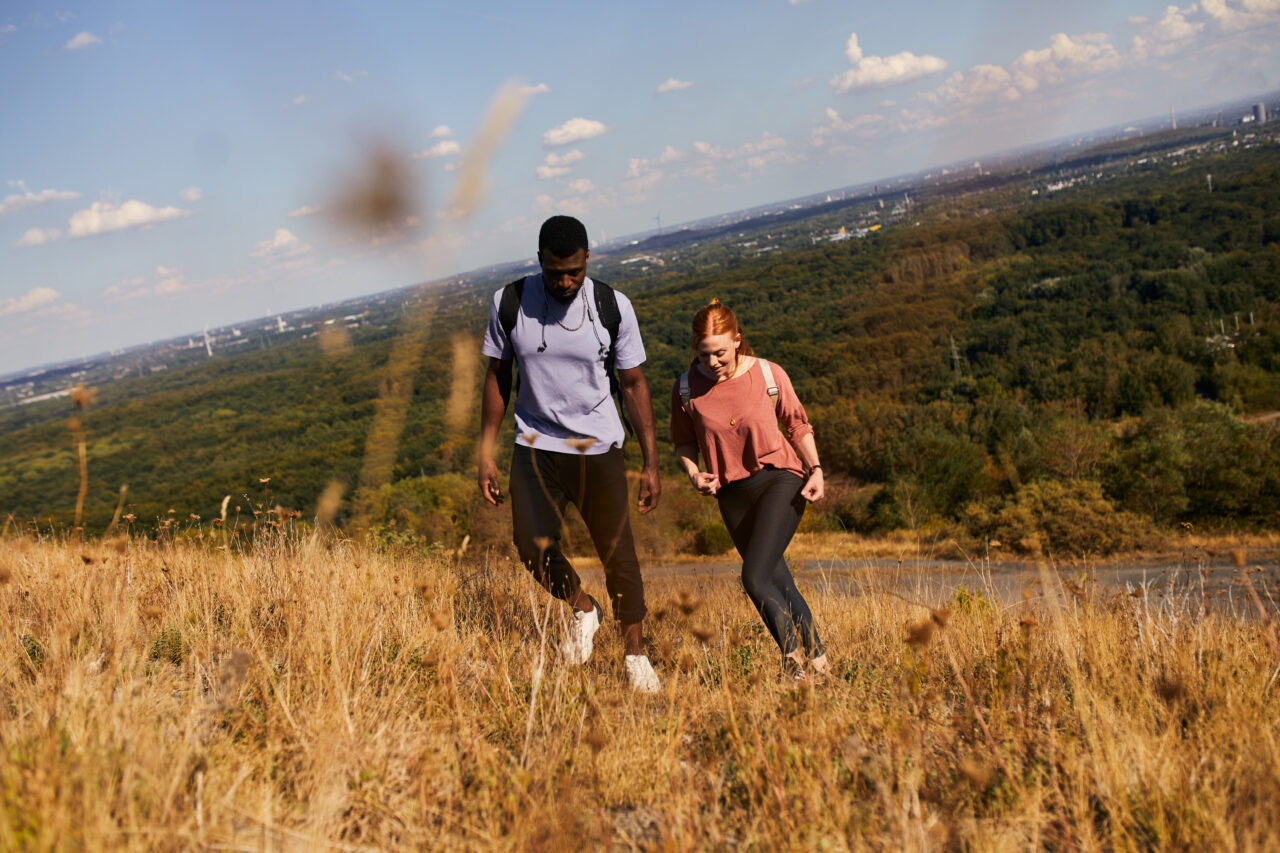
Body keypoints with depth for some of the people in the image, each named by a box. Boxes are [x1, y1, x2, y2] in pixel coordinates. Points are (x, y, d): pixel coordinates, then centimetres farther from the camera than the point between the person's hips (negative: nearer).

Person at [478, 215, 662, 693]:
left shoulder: (613, 307, -7)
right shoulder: (509, 304, -5)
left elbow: (633, 385, 0)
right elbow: (497, 378, 6)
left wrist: (651, 464, -3)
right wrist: (486, 454, 2)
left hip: (598, 449, -1)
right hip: (536, 447, 1)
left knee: (618, 552, -2)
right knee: (533, 545, -15)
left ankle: (635, 653, 19)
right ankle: (582, 609, 15)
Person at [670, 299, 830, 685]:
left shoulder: (769, 375, -9)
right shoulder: (687, 388, -6)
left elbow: (797, 424, 5)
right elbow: (685, 442, 8)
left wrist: (815, 470, -5)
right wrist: (694, 473, -11)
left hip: (780, 478, -3)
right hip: (734, 493, 4)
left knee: (755, 578, -19)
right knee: (779, 586, 9)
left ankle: (793, 659, -3)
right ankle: (818, 661, 24)